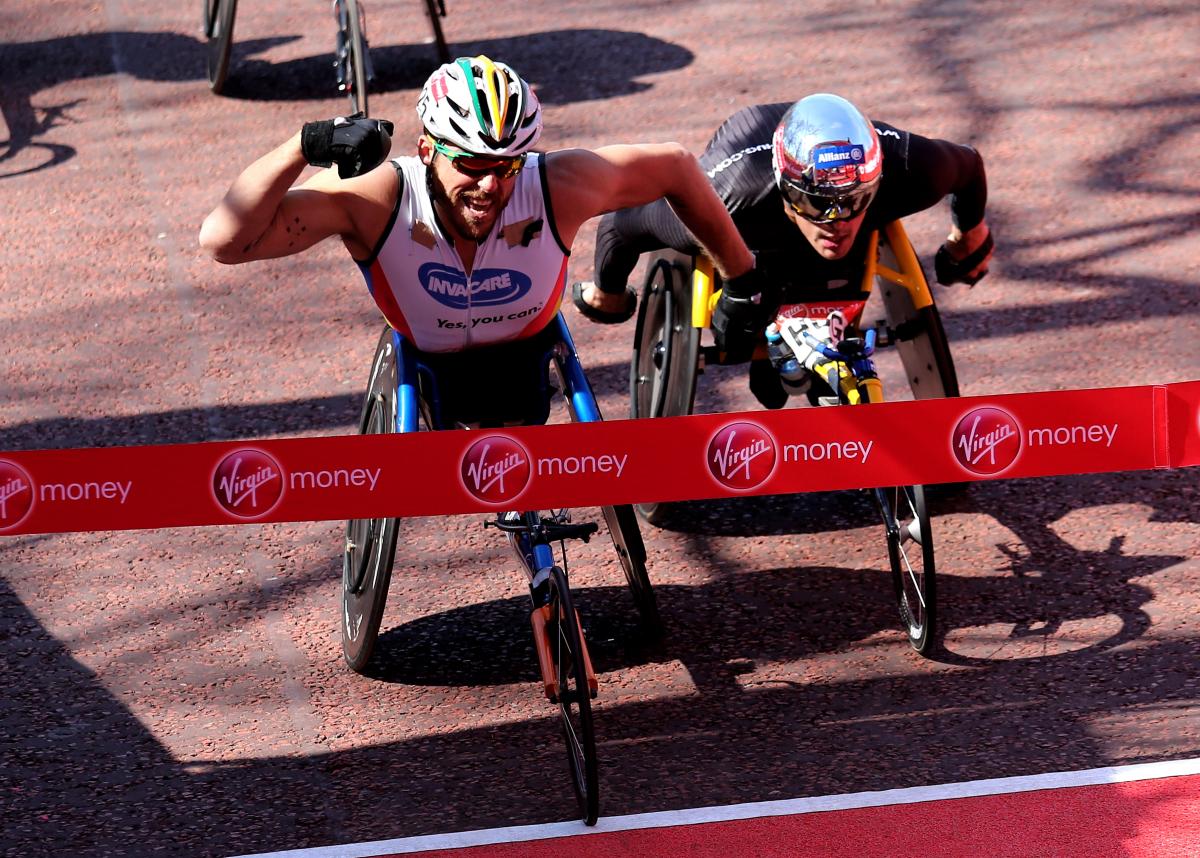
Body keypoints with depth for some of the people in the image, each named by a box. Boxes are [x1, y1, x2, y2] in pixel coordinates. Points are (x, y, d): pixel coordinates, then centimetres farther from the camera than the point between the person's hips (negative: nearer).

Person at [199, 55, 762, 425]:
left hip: (523, 350, 1)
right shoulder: (377, 198, -37)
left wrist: (742, 281, -9)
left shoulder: (558, 188, -35)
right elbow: (224, 240, -44)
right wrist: (305, 145, -53)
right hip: (427, 360, -1)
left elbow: (673, 166, -17)